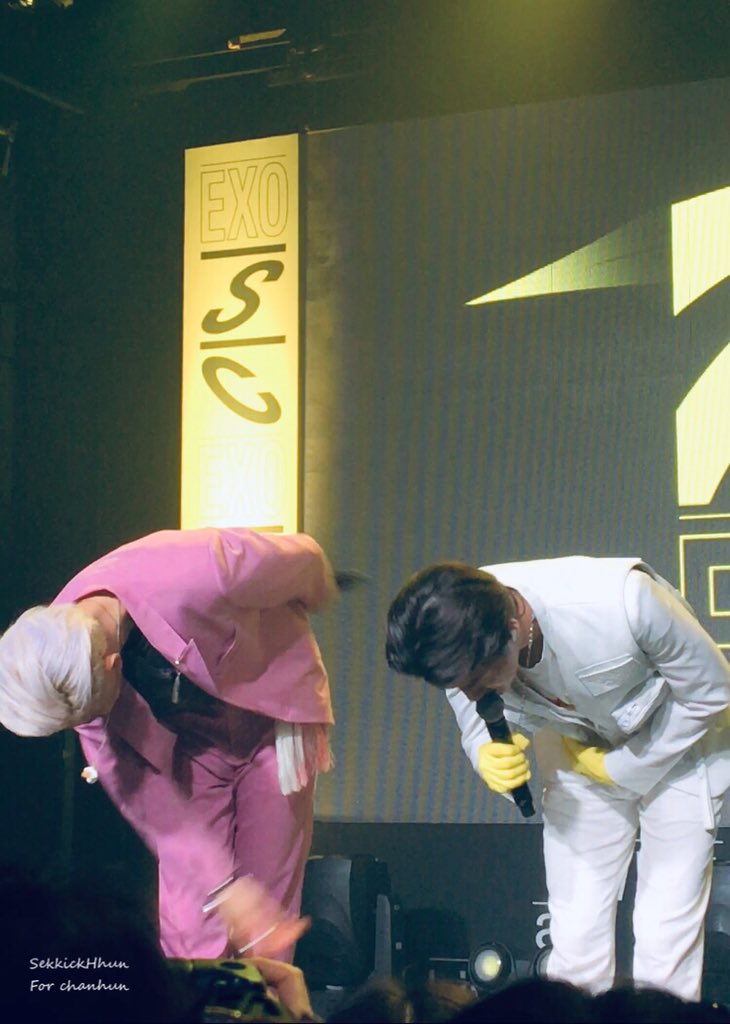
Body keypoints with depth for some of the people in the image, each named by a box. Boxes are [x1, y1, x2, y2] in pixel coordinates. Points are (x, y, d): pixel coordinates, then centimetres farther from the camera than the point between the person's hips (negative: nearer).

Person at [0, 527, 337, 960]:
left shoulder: (198, 573, -38)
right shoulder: (61, 673, -22)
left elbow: (306, 557, -17)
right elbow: (144, 796, -15)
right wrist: (222, 887, -21)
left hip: (273, 715, -2)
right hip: (189, 737, 3)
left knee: (271, 904, -3)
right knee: (190, 932, -6)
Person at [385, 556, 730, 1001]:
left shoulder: (622, 601, -38)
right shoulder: (462, 641, -24)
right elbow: (478, 723, -6)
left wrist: (619, 767, -16)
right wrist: (489, 756, -29)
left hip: (675, 748, -3)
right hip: (580, 756, 4)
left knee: (665, 947, -6)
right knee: (574, 942, 0)